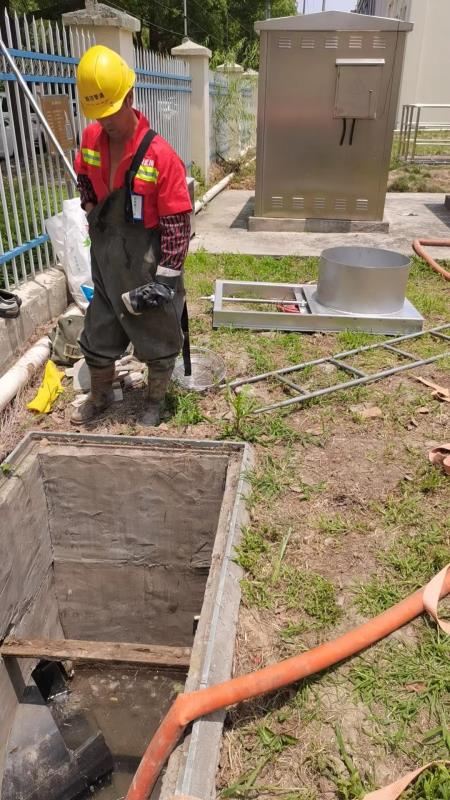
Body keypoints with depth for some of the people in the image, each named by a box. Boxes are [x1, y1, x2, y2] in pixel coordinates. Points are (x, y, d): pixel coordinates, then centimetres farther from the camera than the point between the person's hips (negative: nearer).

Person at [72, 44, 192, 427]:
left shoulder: (161, 155, -20)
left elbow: (177, 224, -17)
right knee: (98, 337, 18)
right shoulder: (90, 140, -3)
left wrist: (166, 278, -17)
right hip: (106, 266, 5)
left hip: (148, 268, -5)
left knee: (157, 342, 12)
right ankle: (99, 397, 42)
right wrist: (96, 220, 13)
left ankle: (155, 403, 36)